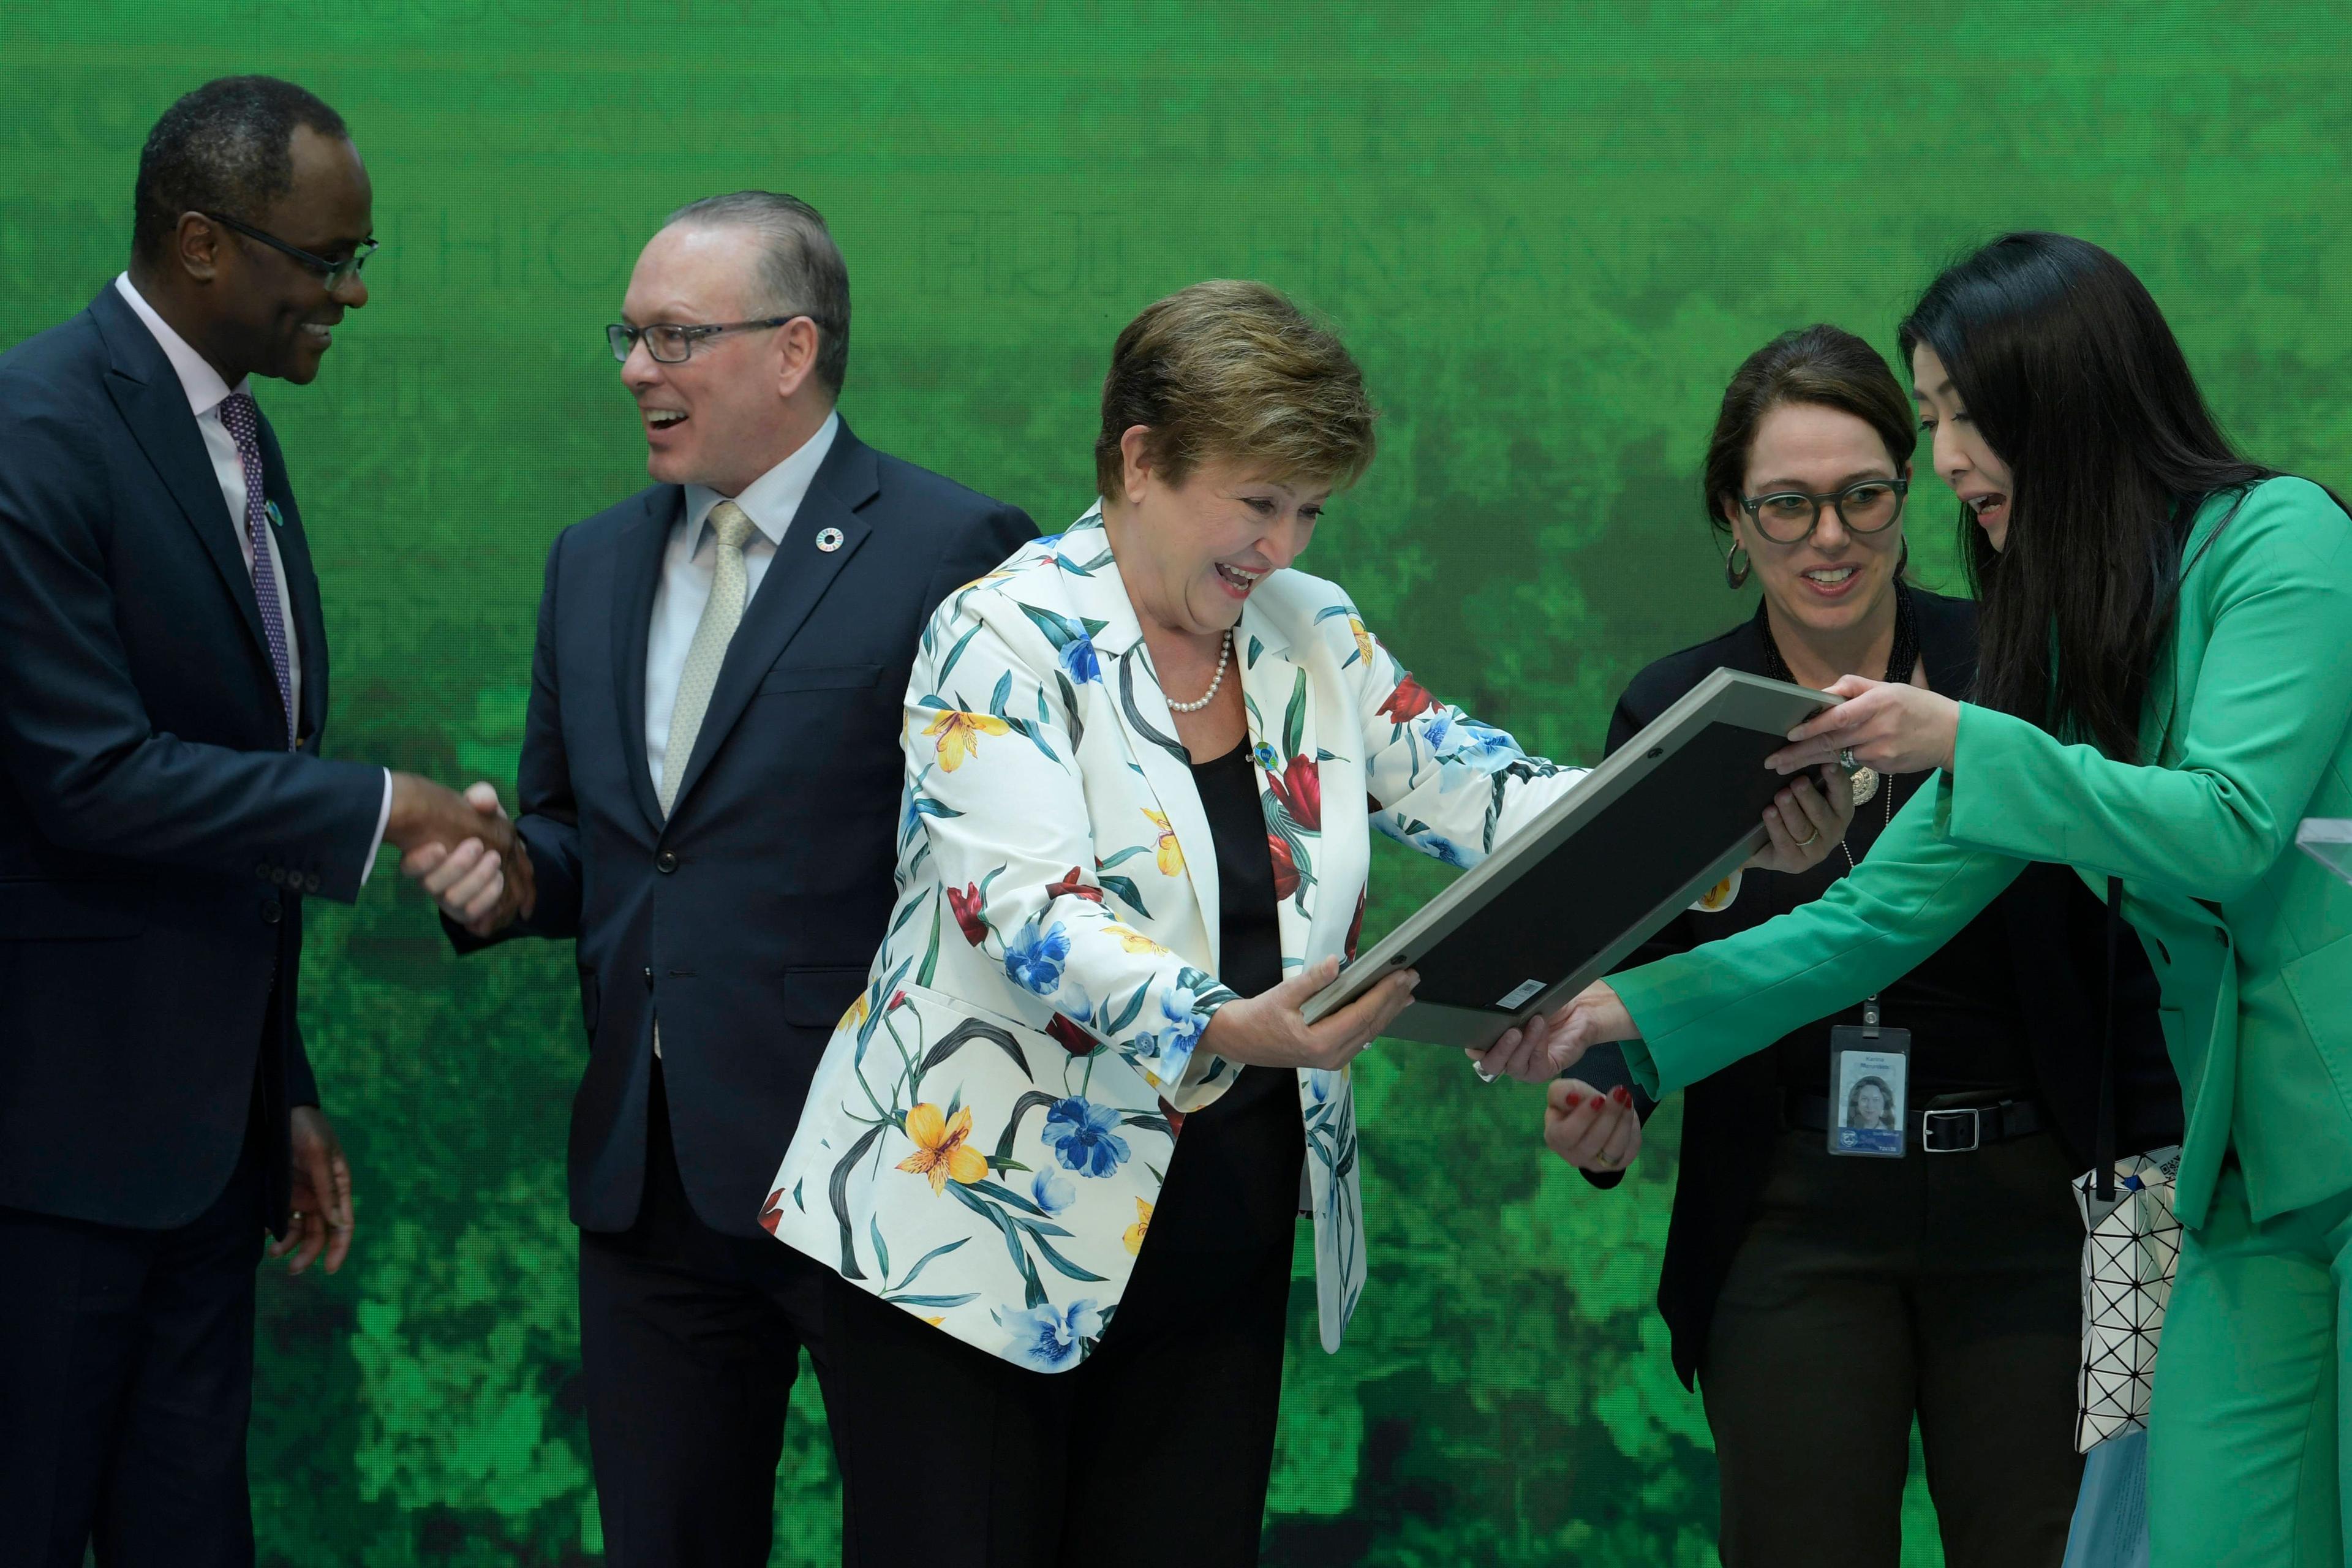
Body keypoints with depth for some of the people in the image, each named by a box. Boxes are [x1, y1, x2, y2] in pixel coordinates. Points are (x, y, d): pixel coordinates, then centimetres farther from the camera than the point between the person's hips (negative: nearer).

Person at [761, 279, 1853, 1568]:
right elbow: (1026, 906, -23)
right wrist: (1221, 1031, -39)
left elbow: (1481, 795, 3)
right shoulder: (1005, 638, -11)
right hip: (978, 1236, -5)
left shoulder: (1316, 641, 9)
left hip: (1221, 1256, 6)